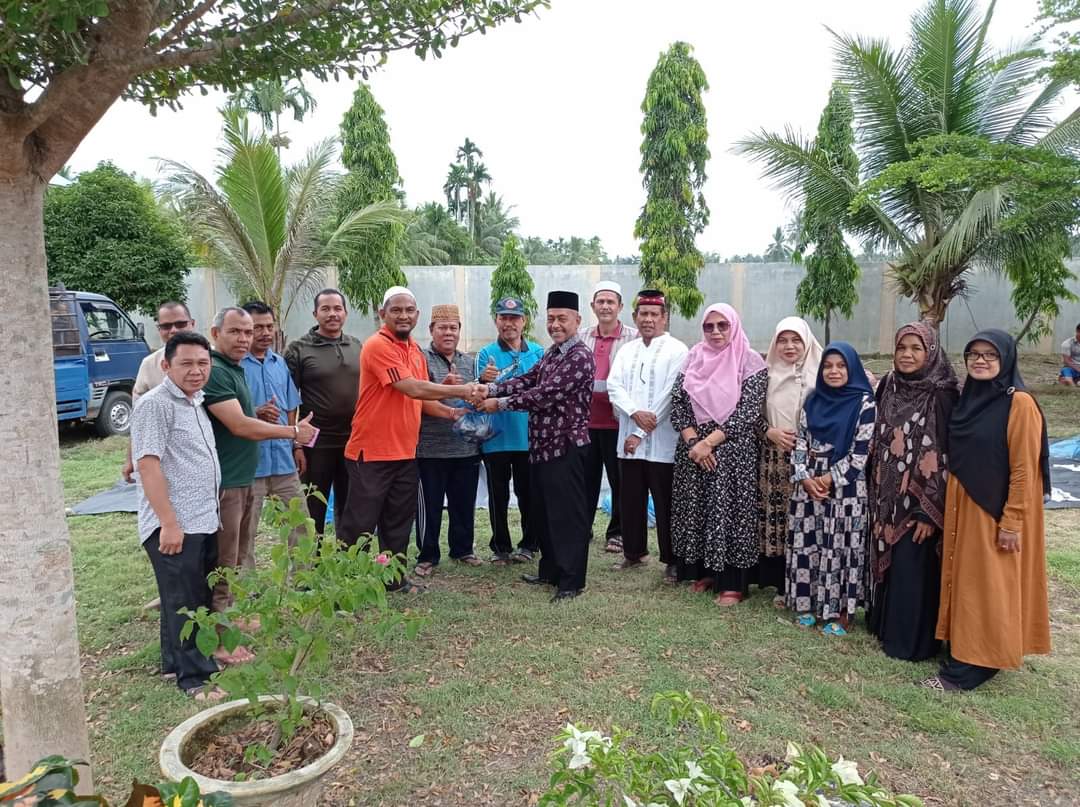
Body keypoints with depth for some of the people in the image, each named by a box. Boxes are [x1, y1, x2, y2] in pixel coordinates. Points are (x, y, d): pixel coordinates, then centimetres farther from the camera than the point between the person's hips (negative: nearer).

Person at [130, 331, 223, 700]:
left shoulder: (194, 401, 15)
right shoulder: (155, 404, -13)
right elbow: (148, 465, -19)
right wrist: (169, 523, -21)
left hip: (204, 522, 9)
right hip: (174, 527, -9)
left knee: (198, 598, 17)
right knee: (185, 602, -1)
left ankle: (177, 661, 32)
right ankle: (195, 677, 9)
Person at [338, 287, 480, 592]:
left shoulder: (415, 350, 12)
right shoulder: (378, 346, -15)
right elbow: (413, 388, -22)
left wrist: (450, 412, 2)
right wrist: (461, 390, -16)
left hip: (405, 453, 8)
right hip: (371, 452, -8)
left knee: (399, 522, 16)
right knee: (359, 524, 2)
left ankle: (395, 578, 29)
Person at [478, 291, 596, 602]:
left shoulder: (580, 357, -15)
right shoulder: (552, 352, 16)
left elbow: (545, 394, -21)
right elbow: (529, 379, 8)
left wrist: (500, 404, -16)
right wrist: (491, 388, -6)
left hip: (566, 446, -10)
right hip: (542, 445, 10)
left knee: (568, 514, -2)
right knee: (542, 512, 17)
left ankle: (572, 581, 7)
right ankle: (550, 571, 30)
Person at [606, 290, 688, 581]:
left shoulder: (677, 351, -5)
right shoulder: (626, 350, 13)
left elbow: (670, 396, -12)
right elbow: (614, 386, 2)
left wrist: (640, 433, -12)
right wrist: (635, 412, -17)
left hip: (662, 443, -5)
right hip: (629, 440, 5)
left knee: (665, 503, 3)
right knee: (631, 500, 14)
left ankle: (672, 559, 16)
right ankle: (634, 551, 29)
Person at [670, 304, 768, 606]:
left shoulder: (751, 361, -4)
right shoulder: (694, 357, 8)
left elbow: (747, 413, -11)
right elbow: (677, 402, 2)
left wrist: (709, 442, -15)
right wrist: (693, 441, -11)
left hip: (733, 451, -4)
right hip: (693, 449, 4)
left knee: (728, 511, -3)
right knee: (696, 509, 8)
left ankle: (732, 583, 9)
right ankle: (704, 571, 24)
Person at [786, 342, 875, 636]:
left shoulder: (864, 403, -5)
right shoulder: (813, 401, 8)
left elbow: (861, 451, -10)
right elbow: (800, 443, 6)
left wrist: (830, 478, -12)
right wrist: (805, 478, -8)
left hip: (846, 488, -4)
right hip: (809, 484, 4)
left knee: (841, 547, 0)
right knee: (807, 544, 7)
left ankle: (841, 612, 12)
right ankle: (809, 604, 21)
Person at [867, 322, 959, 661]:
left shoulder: (942, 396, -13)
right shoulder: (887, 387, 4)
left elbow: (946, 456, -15)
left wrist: (930, 511, -17)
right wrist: (875, 493, 12)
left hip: (919, 501, -6)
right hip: (886, 498, 6)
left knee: (913, 569, 3)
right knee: (885, 561, 16)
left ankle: (911, 639, 19)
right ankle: (883, 622, 33)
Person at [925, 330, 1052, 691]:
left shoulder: (1020, 403, -15)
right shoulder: (969, 398, 8)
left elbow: (1023, 469, -16)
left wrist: (1012, 522, -17)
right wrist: (952, 508, 13)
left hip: (997, 511, -7)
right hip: (963, 507, 8)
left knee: (988, 586, 1)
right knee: (965, 581, 14)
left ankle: (968, 668, 8)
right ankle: (966, 651, 27)